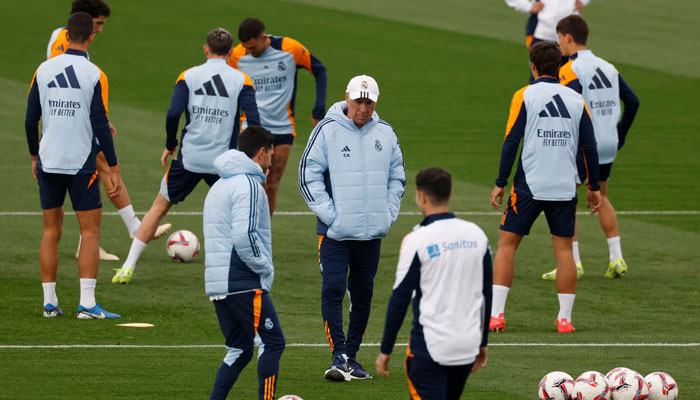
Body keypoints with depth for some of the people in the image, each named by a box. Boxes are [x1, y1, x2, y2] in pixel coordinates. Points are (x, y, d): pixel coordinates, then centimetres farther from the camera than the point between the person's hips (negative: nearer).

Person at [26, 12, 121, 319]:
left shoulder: (44, 70, 2)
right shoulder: (94, 75, -9)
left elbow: (31, 119, 7)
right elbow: (101, 125, -11)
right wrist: (114, 169, -6)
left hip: (48, 163, 4)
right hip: (81, 164, -4)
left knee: (51, 231, 12)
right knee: (90, 232, 1)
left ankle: (49, 303, 11)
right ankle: (87, 304, -8)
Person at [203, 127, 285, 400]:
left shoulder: (219, 185, 20)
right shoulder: (248, 185, -11)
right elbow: (244, 236, -23)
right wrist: (265, 267, -10)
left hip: (217, 283, 9)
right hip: (244, 282, -9)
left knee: (239, 351, 12)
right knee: (272, 343, -4)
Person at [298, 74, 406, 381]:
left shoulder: (385, 134, 8)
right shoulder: (327, 130, -5)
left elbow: (397, 177, 18)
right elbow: (308, 175, -5)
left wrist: (388, 214, 7)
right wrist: (329, 214, -11)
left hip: (372, 232, 4)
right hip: (335, 230, -4)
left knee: (363, 294, 8)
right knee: (333, 289, -14)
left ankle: (351, 357, 17)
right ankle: (339, 356, -14)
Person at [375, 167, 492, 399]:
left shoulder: (417, 240, -12)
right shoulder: (476, 235, 5)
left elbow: (400, 299, -9)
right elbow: (487, 294, 12)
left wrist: (385, 351, -1)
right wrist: (482, 343, 22)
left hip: (430, 348, -6)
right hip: (468, 347, 6)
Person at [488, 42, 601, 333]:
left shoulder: (524, 96, -2)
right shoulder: (576, 100, 7)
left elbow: (511, 141, -7)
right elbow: (590, 147, 6)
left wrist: (500, 183, -2)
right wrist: (594, 187, 15)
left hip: (529, 186, -2)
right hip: (565, 187, 2)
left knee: (507, 244, 4)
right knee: (564, 249, 7)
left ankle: (495, 314, -3)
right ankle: (565, 318, 5)